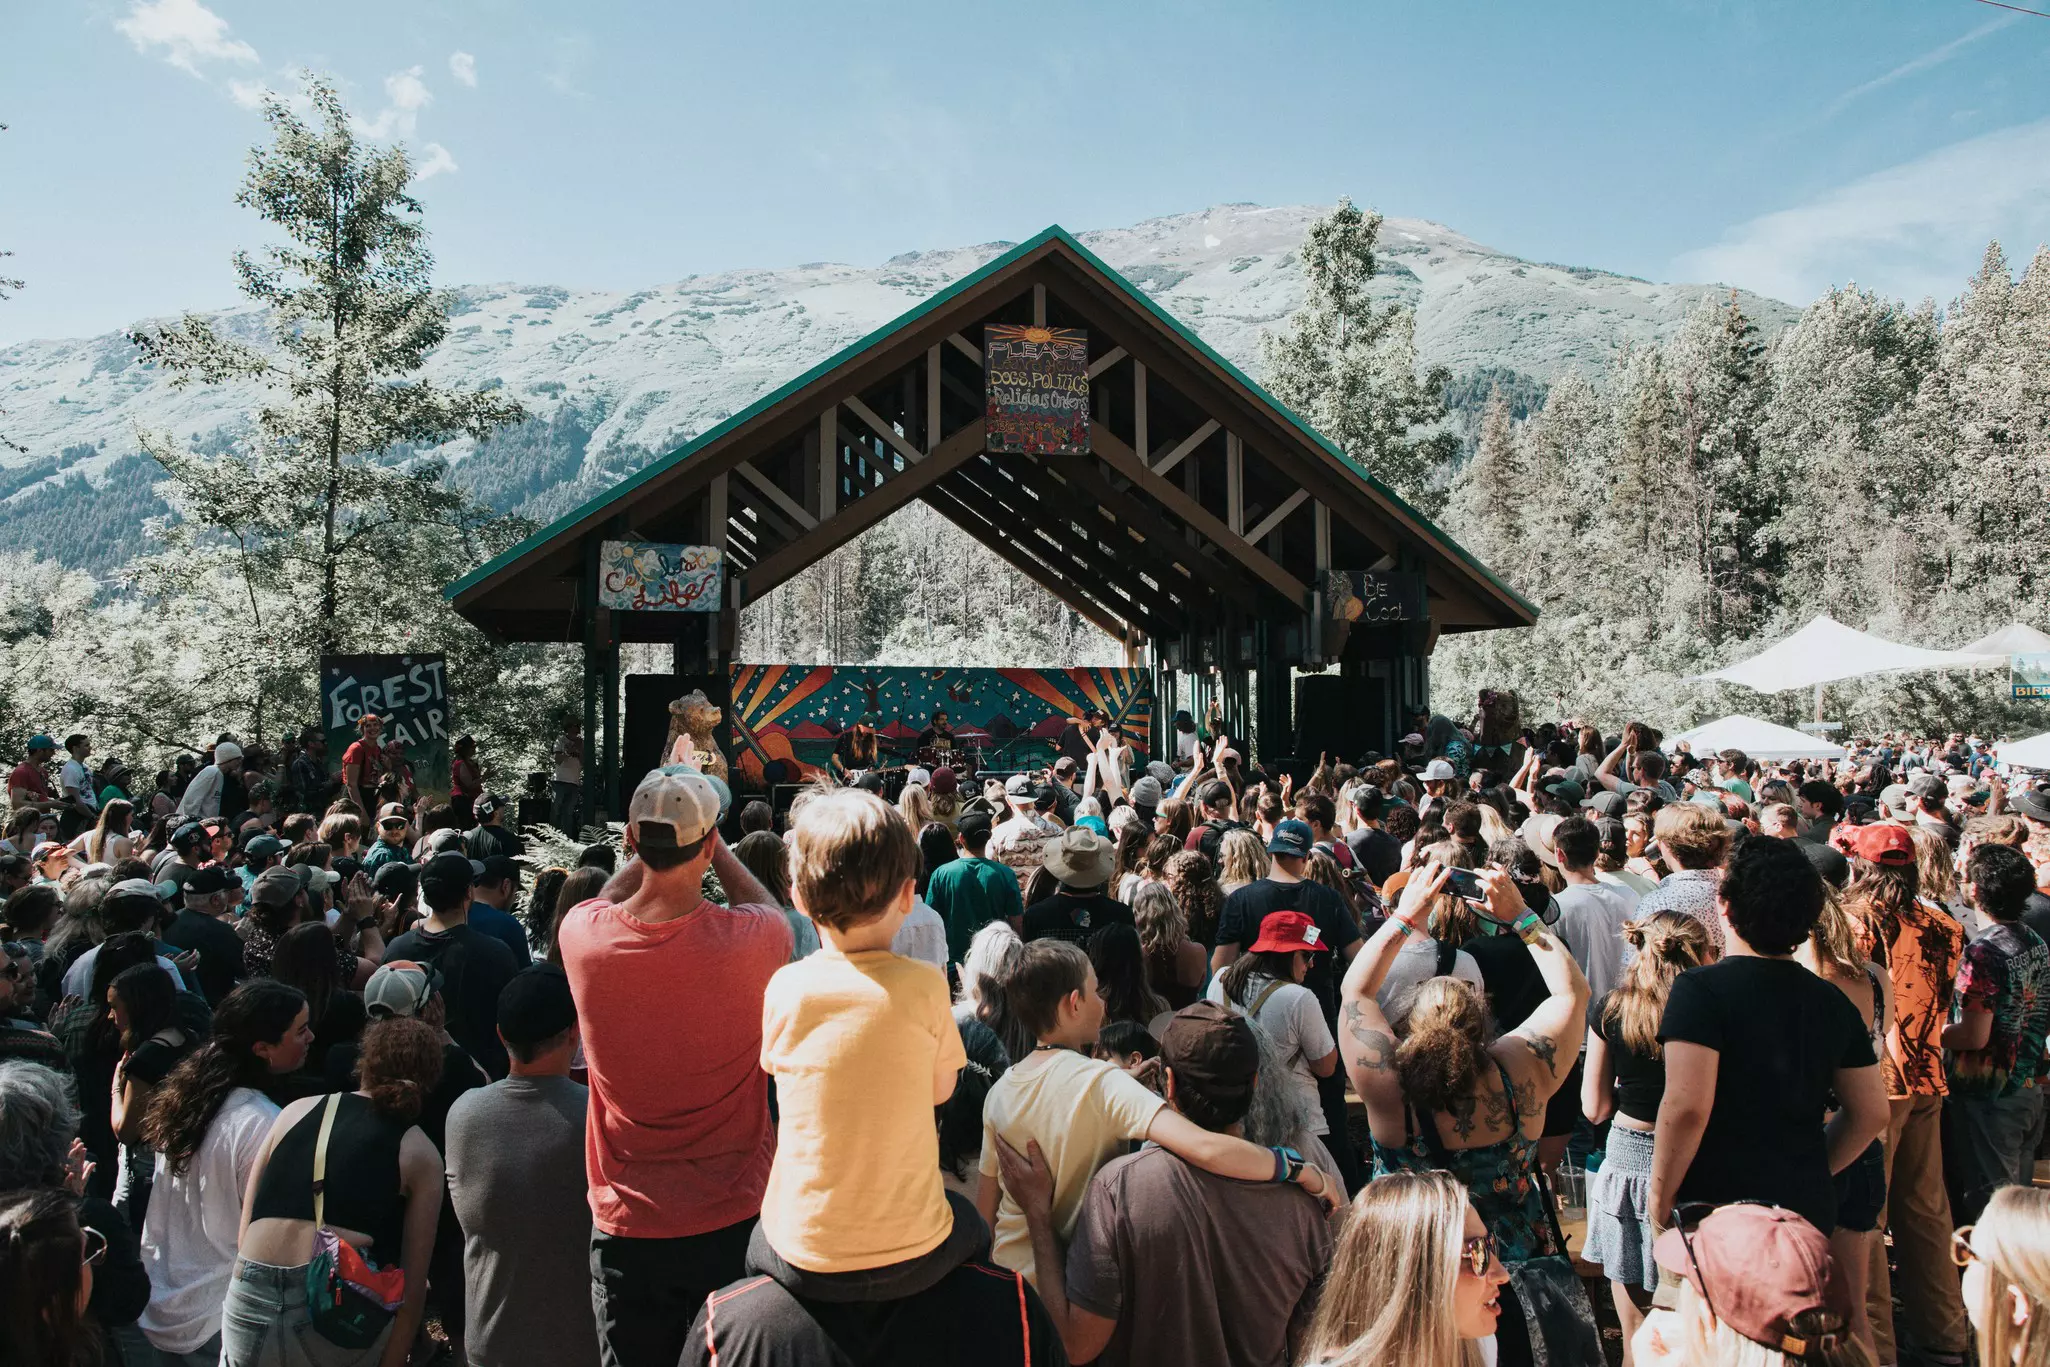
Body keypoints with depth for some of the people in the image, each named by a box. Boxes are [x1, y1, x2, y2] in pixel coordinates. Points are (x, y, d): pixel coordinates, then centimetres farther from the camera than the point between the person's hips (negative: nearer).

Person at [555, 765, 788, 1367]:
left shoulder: (582, 934, -16)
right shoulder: (749, 940, -22)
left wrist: (648, 847, 15)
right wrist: (711, 845, 11)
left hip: (626, 1223, 1)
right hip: (733, 1221, -1)